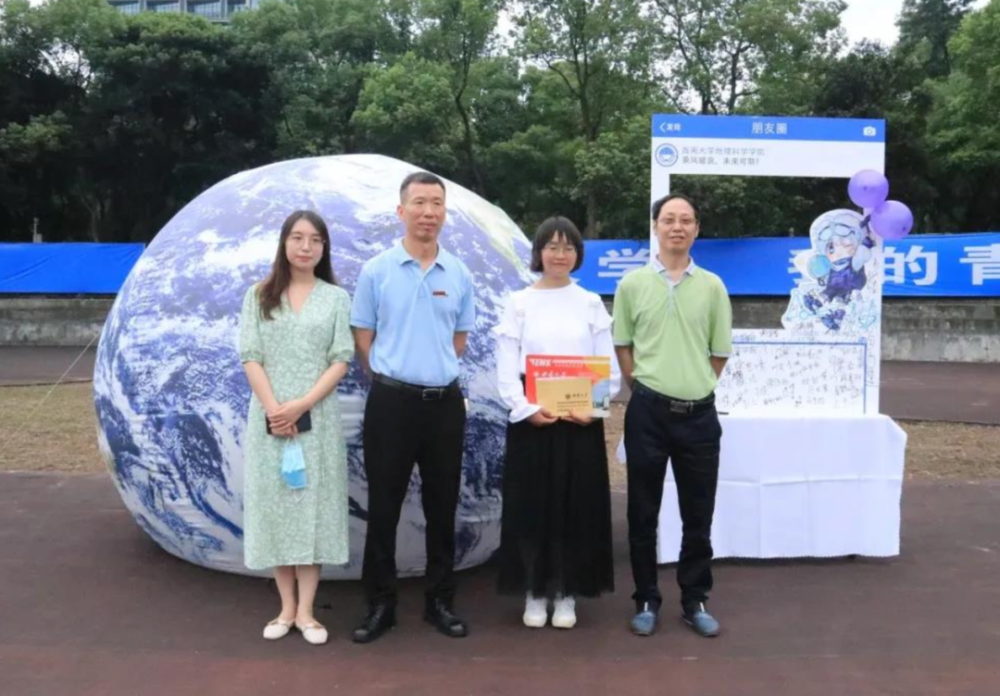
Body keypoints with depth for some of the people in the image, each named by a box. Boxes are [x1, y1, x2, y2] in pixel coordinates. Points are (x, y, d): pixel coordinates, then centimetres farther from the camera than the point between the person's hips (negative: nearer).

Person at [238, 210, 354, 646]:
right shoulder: (259, 296, 8)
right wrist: (274, 409, -12)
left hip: (317, 418, -1)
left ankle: (305, 610, 11)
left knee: (313, 506, 1)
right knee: (274, 506, 5)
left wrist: (301, 406, -12)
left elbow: (340, 361, -1)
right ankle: (287, 607, 17)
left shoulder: (336, 298, 6)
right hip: (269, 417, 1)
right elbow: (250, 357, 1)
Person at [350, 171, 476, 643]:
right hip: (391, 401, -2)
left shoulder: (459, 275, 6)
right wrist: (393, 379, 7)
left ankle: (440, 601, 25)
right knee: (383, 507, 5)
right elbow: (363, 339, 4)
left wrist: (436, 374, 12)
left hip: (445, 402, 3)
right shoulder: (376, 270, -2)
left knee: (442, 508, 11)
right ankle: (380, 605, 19)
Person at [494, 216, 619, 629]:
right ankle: (534, 593, 19)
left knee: (577, 507, 5)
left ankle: (567, 594, 19)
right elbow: (506, 365, -2)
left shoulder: (590, 304, 8)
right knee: (531, 507, 4)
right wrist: (526, 408, -16)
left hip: (581, 420, 1)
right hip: (531, 417, -1)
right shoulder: (520, 303, 4)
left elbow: (608, 364, 3)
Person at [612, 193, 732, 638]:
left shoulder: (712, 286, 4)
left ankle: (695, 601, 24)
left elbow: (720, 352, 10)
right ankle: (646, 601, 21)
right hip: (648, 410, -1)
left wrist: (696, 387, 6)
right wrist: (642, 389, 2)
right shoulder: (633, 283, 2)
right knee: (643, 513, 7)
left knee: (698, 515, 9)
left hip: (699, 412, 1)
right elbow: (622, 346, 8)